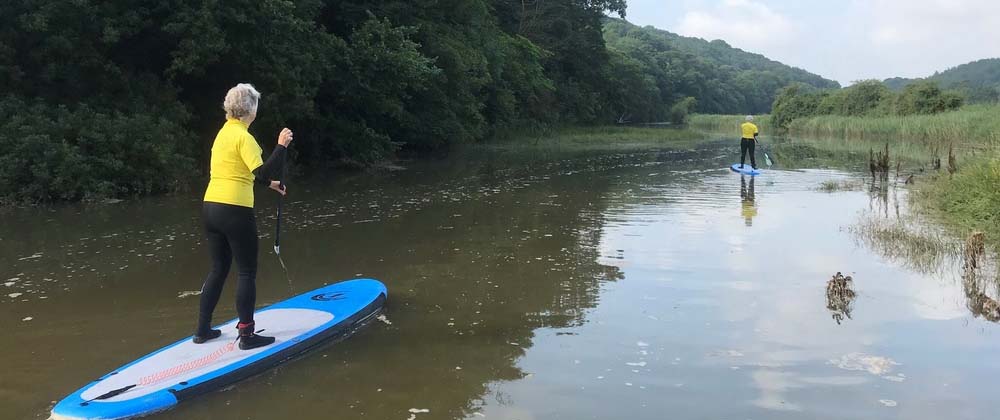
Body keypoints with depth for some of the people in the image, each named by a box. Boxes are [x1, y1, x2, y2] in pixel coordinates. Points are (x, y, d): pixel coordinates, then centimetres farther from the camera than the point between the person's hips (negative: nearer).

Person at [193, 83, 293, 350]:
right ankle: (247, 335, 7)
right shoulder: (243, 137, -12)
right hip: (234, 211, -8)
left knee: (219, 268, 18)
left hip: (210, 207, 8)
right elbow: (261, 172, -22)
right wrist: (281, 146, -18)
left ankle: (202, 330, 24)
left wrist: (270, 183, 34)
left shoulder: (224, 132, 15)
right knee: (247, 272, 2)